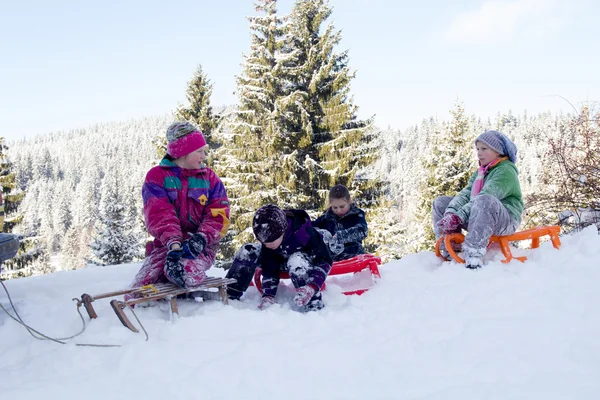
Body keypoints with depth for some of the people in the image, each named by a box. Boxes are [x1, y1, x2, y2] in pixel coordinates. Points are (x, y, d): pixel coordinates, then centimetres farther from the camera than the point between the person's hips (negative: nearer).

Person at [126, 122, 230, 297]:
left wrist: (201, 238, -22)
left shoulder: (209, 177, 7)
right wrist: (174, 244, -28)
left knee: (188, 273, -35)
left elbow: (218, 216, -2)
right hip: (166, 243, 0)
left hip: (201, 244, 0)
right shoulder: (157, 176, 1)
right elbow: (160, 215, -12)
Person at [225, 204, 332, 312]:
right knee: (248, 252, -16)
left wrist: (312, 287, -46)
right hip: (284, 261, 5)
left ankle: (314, 306, -35)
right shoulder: (269, 237, -22)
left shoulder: (304, 233, -37)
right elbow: (269, 270, -14)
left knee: (295, 262, -41)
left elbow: (325, 261, -32)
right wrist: (268, 296, -23)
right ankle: (229, 295, -9)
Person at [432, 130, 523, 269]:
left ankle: (474, 256, -46)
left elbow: (485, 197, -24)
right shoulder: (480, 172, 19)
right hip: (478, 217, 9)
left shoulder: (506, 171, -8)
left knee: (484, 201, -40)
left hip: (506, 221, -8)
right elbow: (465, 194, 3)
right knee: (440, 202, 4)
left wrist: (458, 217, -31)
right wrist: (451, 213, -18)